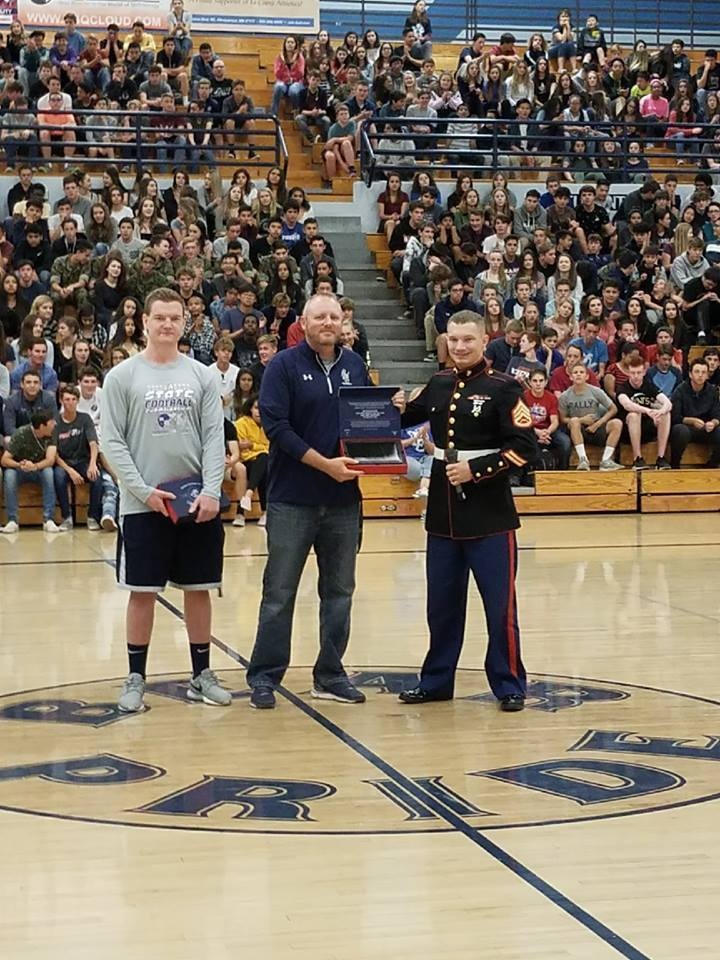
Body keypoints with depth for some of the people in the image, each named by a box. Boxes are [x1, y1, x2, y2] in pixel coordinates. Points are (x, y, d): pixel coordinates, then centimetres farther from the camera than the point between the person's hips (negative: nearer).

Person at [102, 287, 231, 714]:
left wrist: (211, 492, -11)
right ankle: (136, 678, 12)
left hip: (199, 502, 2)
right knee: (143, 591, 2)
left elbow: (215, 438, 2)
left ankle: (202, 675, 18)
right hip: (142, 504, -2)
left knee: (199, 589, 8)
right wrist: (144, 491, -13)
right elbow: (112, 442, -3)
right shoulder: (122, 376, 0)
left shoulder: (202, 375, 6)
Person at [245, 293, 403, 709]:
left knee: (339, 591, 10)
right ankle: (264, 677, 8)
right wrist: (324, 463, -19)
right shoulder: (285, 366, -5)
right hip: (293, 499, -5)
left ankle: (331, 675, 20)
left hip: (344, 499, 5)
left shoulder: (355, 365, 10)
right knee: (279, 593, 0)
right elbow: (276, 425, -14)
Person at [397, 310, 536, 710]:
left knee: (499, 603, -1)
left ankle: (510, 685, 9)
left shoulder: (503, 388, -7)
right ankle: (437, 681, 24)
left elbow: (526, 447, -12)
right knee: (442, 602, 13)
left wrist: (475, 470, -18)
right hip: (443, 511, 6)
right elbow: (407, 419, 23)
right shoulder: (438, 385, 10)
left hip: (490, 513, -5)